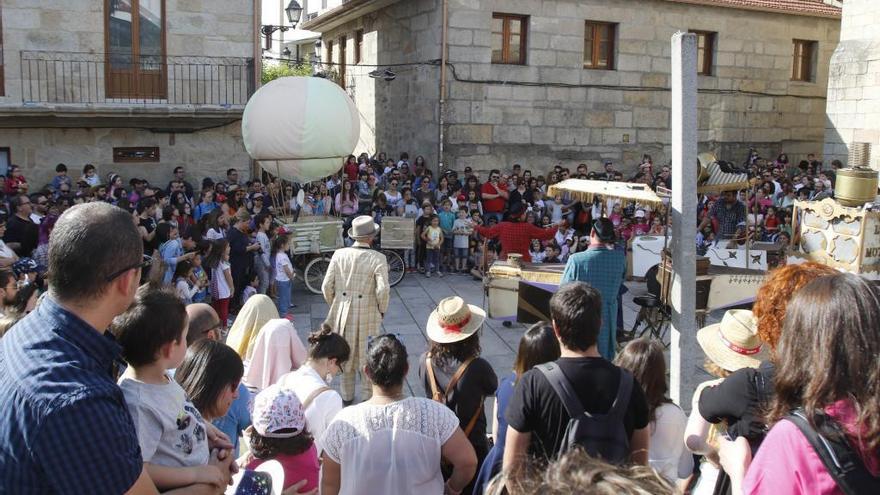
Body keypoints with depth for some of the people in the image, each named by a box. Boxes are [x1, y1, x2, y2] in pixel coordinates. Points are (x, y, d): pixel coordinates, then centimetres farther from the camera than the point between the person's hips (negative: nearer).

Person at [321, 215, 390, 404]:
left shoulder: (339, 254, -4)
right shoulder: (377, 258, -13)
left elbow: (327, 286, -2)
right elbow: (383, 290, -18)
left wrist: (335, 307, 13)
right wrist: (382, 310, 0)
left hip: (343, 313, 3)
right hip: (367, 314, -3)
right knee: (367, 356, 12)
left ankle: (347, 394, 29)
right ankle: (368, 395, 23)